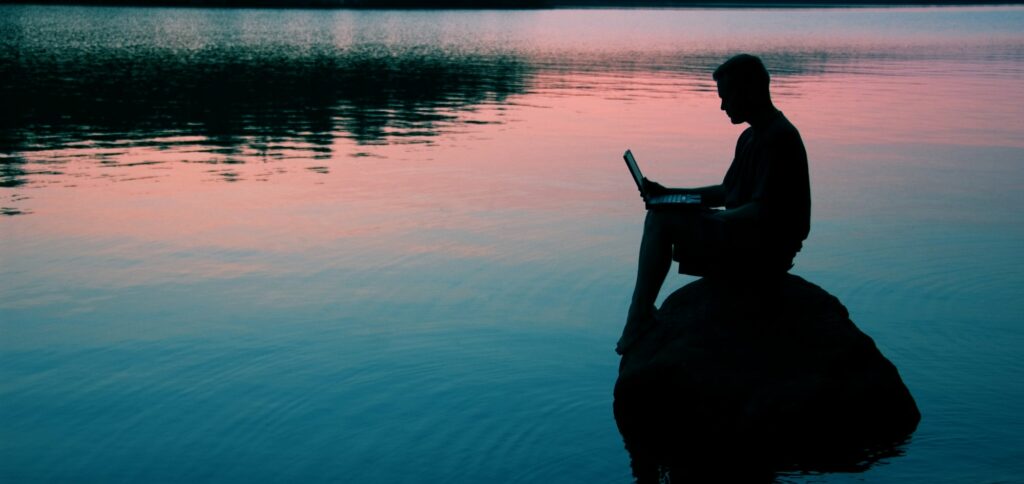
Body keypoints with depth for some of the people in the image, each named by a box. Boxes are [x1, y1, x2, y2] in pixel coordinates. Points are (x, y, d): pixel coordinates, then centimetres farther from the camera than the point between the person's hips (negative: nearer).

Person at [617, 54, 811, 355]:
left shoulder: (778, 138, -18)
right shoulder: (751, 137, 15)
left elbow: (762, 211, -25)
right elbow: (726, 192, 22)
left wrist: (711, 217, -15)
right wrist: (668, 193, 13)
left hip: (764, 247, -11)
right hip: (749, 237, 11)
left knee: (662, 220, -16)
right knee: (659, 216, 11)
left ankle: (638, 320, -9)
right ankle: (640, 317, 5)